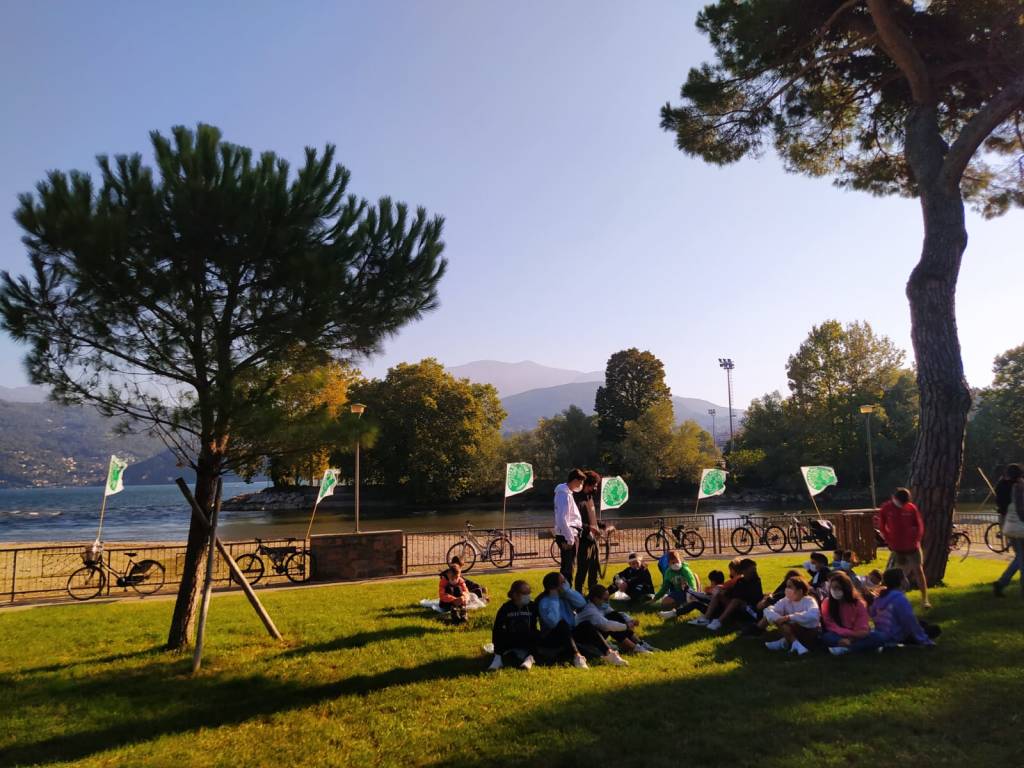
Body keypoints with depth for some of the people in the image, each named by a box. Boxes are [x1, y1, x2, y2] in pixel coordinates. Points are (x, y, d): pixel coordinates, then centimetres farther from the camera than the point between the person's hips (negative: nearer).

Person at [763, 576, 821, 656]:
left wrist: (789, 617, -38)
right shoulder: (786, 601, -2)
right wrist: (779, 619, -33)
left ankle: (785, 643, -11)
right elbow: (768, 610, -12)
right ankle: (794, 642, -19)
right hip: (795, 631, 6)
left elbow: (813, 614, -39)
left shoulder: (809, 600, -16)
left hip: (811, 632, -6)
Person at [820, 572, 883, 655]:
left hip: (855, 637, 1)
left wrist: (851, 637, -29)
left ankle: (844, 648, -36)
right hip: (839, 636, -1)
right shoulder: (826, 603, -4)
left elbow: (862, 629, -9)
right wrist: (852, 633, -24)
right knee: (825, 637, -34)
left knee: (877, 637, -28)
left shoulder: (858, 603, -4)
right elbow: (831, 626, -10)